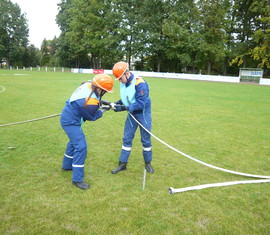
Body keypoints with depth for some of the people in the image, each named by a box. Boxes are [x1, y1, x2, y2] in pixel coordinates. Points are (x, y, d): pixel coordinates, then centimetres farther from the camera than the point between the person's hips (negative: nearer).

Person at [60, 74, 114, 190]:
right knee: (81, 147, -11)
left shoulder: (88, 84, -12)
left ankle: (67, 165, 47)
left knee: (74, 141, 26)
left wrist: (101, 102, 4)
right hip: (71, 122, -10)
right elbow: (91, 117, -13)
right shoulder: (90, 102, -34)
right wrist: (103, 110, 0)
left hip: (68, 117, 10)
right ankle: (77, 179, -3)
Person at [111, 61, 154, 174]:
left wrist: (124, 108, -29)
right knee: (127, 139, 8)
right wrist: (118, 103, -10)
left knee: (146, 140, 8)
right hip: (132, 114, 6)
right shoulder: (124, 83, -4)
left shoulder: (140, 84, -26)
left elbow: (141, 104, -28)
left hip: (143, 114, -6)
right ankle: (122, 164, 20)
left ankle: (148, 163, 28)